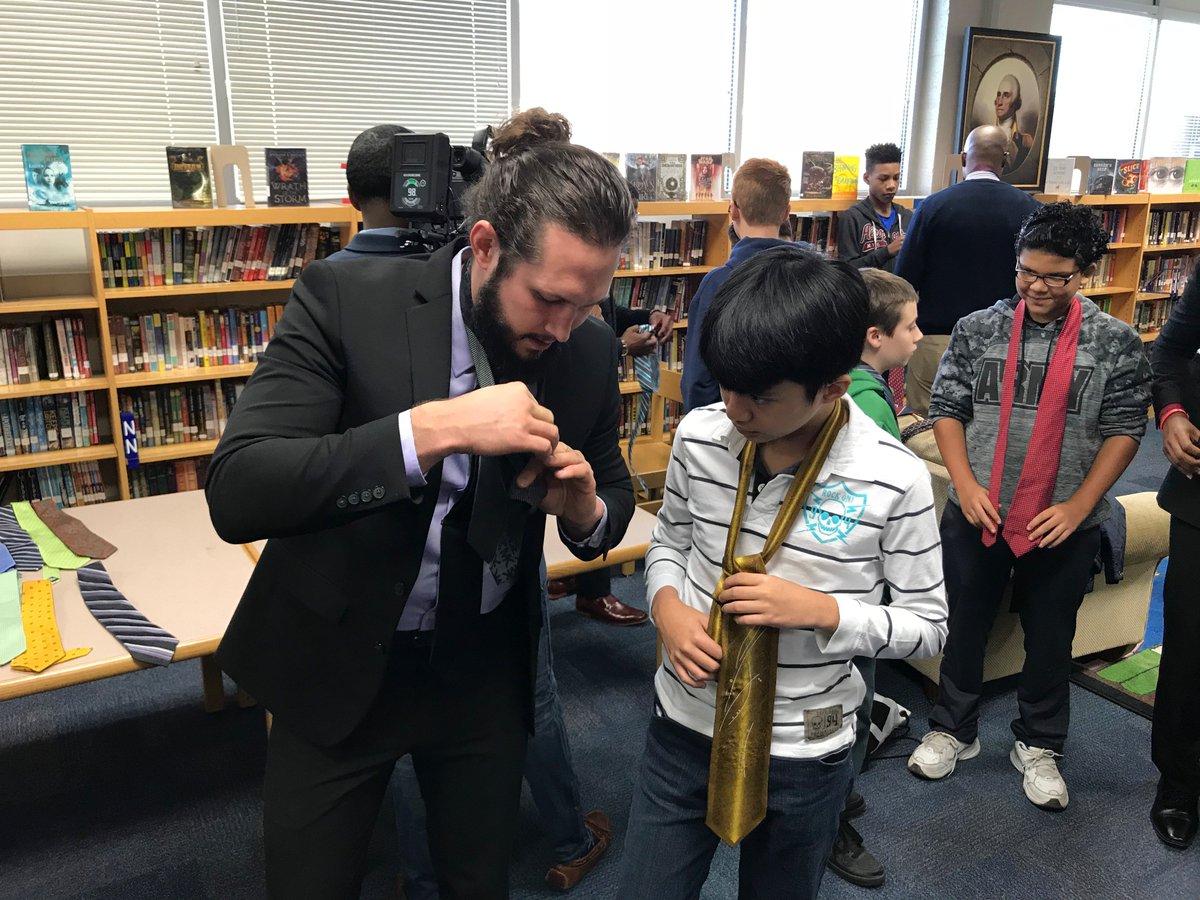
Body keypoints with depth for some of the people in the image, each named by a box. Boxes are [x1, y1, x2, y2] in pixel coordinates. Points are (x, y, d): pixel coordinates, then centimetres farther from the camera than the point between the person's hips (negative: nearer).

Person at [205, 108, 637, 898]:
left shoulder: (590, 350, -8)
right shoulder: (346, 299, -19)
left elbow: (617, 497, 6)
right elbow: (236, 492, -27)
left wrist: (586, 511, -18)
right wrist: (434, 427, -36)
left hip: (485, 670, 3)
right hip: (339, 664, -2)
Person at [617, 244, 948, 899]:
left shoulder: (895, 480, -19)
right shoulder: (699, 435, -10)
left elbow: (927, 626, -8)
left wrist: (822, 610, -24)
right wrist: (667, 607, -14)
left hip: (803, 754, -2)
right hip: (683, 727, 2)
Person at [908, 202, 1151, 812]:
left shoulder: (1116, 343, -5)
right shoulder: (978, 329, -3)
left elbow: (1124, 429, -4)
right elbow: (947, 409, -1)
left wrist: (1079, 505, -12)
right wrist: (965, 484, -11)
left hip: (1065, 525, 0)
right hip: (976, 512, 1)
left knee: (1050, 639, 15)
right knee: (964, 626, 14)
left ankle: (1038, 747, 36)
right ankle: (953, 730, 35)